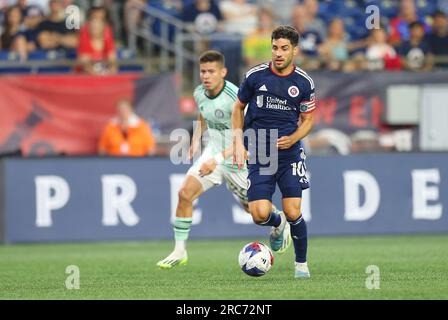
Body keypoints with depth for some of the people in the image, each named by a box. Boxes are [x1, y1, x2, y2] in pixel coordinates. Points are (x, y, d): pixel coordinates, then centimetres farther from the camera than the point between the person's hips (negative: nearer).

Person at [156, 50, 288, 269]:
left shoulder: (235, 97, -25)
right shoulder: (199, 94, -3)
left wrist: (218, 159, -35)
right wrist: (195, 141, 4)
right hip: (212, 153, 5)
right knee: (185, 193, -15)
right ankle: (180, 251, -8)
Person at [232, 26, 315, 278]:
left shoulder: (304, 83, -2)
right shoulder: (255, 76, -3)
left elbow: (307, 120, 9)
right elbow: (239, 108, 10)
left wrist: (292, 139, -11)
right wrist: (239, 142, 0)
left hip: (290, 153, 0)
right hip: (259, 154, 0)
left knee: (293, 212, -10)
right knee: (260, 214, -11)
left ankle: (301, 264, 12)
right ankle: (278, 225, 27)